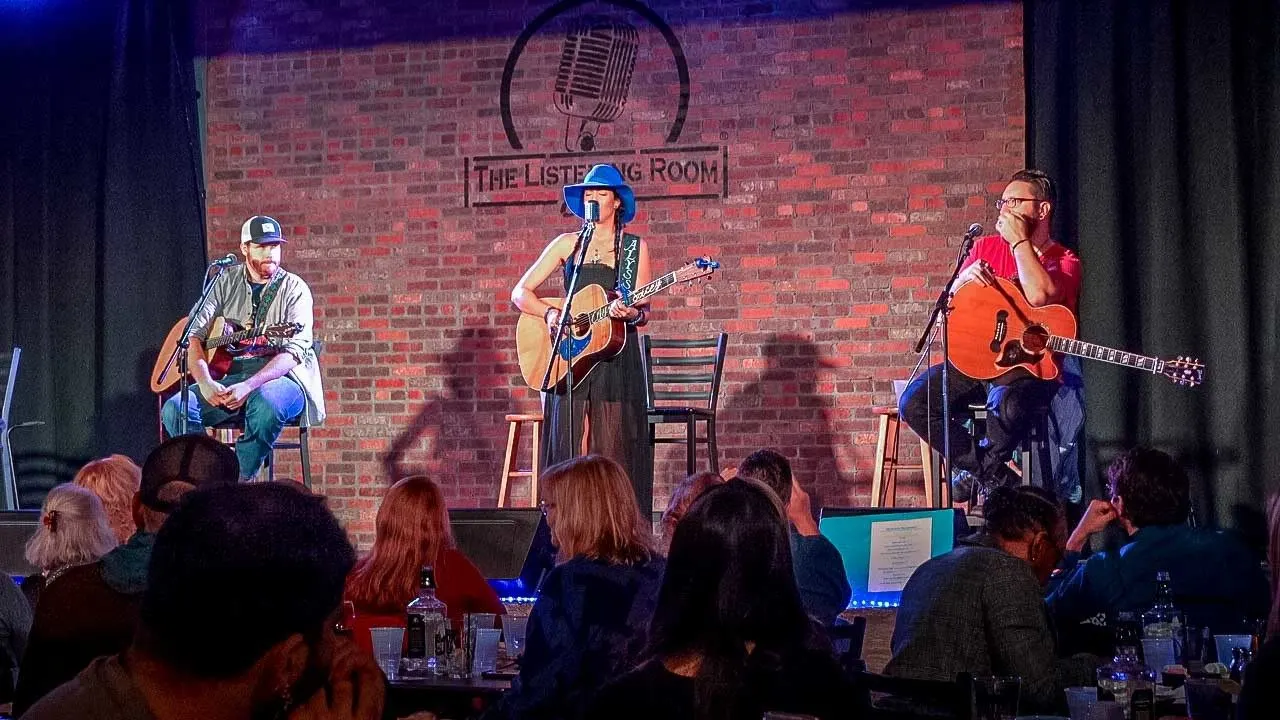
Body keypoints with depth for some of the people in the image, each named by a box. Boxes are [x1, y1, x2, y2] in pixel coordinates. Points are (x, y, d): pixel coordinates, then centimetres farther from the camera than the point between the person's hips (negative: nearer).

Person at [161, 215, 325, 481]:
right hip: (228, 375, 4)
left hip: (281, 376, -4)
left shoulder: (294, 289, 2)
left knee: (266, 405, -39)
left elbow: (294, 352, -11)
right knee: (175, 409, -21)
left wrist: (248, 386, -25)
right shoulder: (225, 283, 12)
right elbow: (195, 335, 4)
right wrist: (205, 383, -16)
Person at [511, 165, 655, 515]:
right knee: (570, 450, -2)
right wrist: (550, 313, -10)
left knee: (614, 451, -4)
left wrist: (630, 314, -19)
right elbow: (520, 292, 8)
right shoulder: (567, 244, 10)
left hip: (617, 358, -1)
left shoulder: (635, 247, 7)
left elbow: (643, 313, 4)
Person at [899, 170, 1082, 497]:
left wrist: (1019, 240, -14)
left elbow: (1038, 295, -26)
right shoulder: (987, 247, 14)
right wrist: (964, 278, -8)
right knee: (913, 402, -17)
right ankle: (990, 472, -5)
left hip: (1030, 367, -5)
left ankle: (989, 464, -3)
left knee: (1006, 404, -39)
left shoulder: (1064, 261, -1)